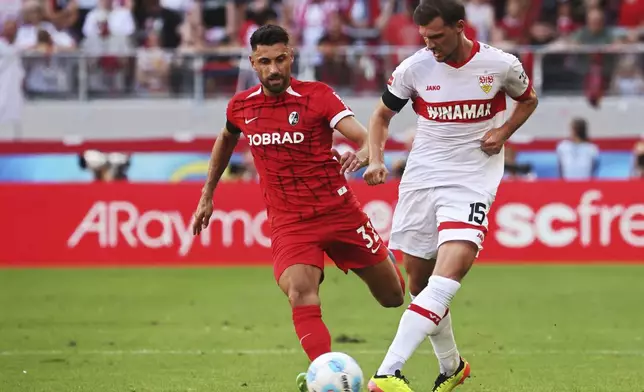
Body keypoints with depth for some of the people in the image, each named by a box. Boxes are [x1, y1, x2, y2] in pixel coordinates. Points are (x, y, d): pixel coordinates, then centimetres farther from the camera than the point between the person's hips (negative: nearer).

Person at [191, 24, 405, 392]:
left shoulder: (318, 96, -12)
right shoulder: (241, 106, 0)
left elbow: (365, 138, -24)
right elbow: (226, 140, 24)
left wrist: (363, 155, -47)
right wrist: (207, 196, 25)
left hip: (339, 209, -1)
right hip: (289, 222, 1)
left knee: (393, 297, 12)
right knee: (300, 293, -28)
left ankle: (385, 261, 49)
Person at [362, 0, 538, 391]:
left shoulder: (501, 65, -5)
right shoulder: (414, 68, -3)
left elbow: (528, 99, 16)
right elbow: (382, 115, 12)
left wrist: (503, 133, -2)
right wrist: (376, 160, -5)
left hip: (472, 183, -3)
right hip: (420, 181, 3)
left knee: (446, 278, -22)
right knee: (419, 282, 8)